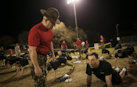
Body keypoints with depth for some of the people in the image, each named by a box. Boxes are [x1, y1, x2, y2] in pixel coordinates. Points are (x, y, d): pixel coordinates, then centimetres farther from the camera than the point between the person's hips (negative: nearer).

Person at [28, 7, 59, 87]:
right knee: (40, 80, -3)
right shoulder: (35, 31, -27)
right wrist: (36, 67, -27)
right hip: (38, 57, -9)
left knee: (43, 76, 22)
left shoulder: (50, 29, 2)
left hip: (44, 56, 9)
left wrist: (53, 54, 21)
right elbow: (32, 51, -28)